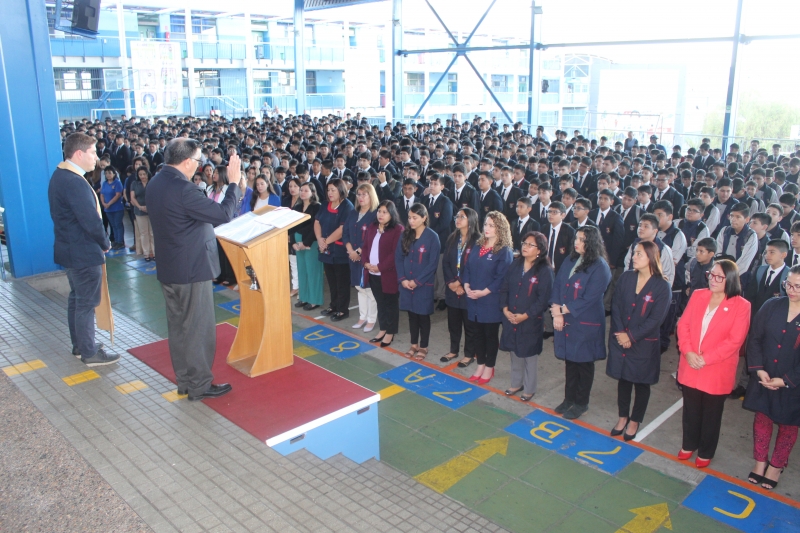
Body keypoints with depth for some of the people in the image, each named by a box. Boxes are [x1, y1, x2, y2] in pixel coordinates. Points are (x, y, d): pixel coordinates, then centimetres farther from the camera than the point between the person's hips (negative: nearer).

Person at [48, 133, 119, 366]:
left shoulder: (60, 175, 8)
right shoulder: (75, 182, -25)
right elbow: (92, 221, -27)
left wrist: (100, 242, 7)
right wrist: (105, 243, -9)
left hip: (70, 249, 10)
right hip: (84, 253, -10)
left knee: (76, 298, 20)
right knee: (87, 303, 1)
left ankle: (79, 345, 33)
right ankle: (90, 353, 13)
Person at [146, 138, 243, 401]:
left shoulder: (155, 184, 6)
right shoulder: (183, 189, -24)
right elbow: (224, 214, -22)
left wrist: (207, 205, 10)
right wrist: (234, 183, -13)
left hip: (168, 268, 9)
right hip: (191, 269, -9)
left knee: (178, 326, 16)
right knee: (198, 328, 3)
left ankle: (184, 380, 28)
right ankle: (199, 385, 13)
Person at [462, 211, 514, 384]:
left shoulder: (505, 251, -10)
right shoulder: (477, 246, 9)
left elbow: (502, 278, -15)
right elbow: (467, 268, 10)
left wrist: (483, 292, -20)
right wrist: (466, 286, -7)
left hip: (491, 301, -5)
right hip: (473, 299, 6)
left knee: (491, 334, 8)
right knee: (477, 333, 13)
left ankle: (489, 367, 23)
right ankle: (480, 365, 28)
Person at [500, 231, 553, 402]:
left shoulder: (545, 271, -13)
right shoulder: (515, 265, 3)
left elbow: (543, 300, -14)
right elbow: (504, 288, 6)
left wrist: (525, 316, -17)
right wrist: (505, 309, -7)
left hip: (531, 322, -5)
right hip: (510, 318, 5)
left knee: (529, 355, 9)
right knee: (514, 352, 16)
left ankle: (529, 389, 25)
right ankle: (516, 384, 33)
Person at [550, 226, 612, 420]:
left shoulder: (600, 267, -14)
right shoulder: (569, 261, 6)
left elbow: (588, 299, -17)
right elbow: (557, 286, 3)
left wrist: (563, 309, -12)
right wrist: (557, 313, -10)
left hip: (586, 324, -5)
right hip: (566, 322, 6)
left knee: (583, 363, 9)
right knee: (570, 360, 16)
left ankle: (581, 403, 24)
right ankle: (569, 398, 31)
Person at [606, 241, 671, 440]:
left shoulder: (662, 286, -12)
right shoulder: (626, 277, 0)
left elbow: (656, 319, -14)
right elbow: (615, 306, -1)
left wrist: (631, 336, -16)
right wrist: (620, 332, -13)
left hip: (644, 344, -3)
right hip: (620, 339, 3)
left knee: (641, 383, 12)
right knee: (623, 379, 15)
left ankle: (635, 421, 29)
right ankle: (623, 416, 33)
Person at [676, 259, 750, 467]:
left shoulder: (741, 306, -12)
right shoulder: (697, 295, 0)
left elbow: (734, 341, -15)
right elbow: (683, 324, 0)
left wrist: (706, 359, -20)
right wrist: (687, 352, -14)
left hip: (717, 371, -3)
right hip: (690, 367, 3)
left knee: (711, 414, 14)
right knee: (690, 409, 18)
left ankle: (705, 452, 33)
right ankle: (689, 445, 38)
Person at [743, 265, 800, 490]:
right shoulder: (772, 306, -6)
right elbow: (754, 339, -1)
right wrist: (758, 369, -11)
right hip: (764, 378, 2)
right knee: (762, 417, 15)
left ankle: (776, 466, 35)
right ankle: (760, 462, 33)